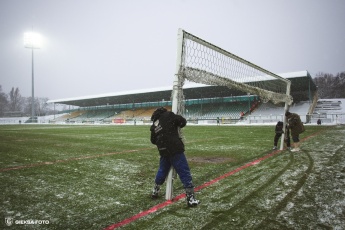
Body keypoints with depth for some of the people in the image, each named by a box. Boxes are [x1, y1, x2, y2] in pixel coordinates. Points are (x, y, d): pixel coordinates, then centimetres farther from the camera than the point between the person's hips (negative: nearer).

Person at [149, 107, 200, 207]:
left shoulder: (153, 126, 15)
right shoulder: (168, 115, 0)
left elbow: (153, 141, 22)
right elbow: (183, 121, -3)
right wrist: (176, 126, 16)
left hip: (163, 152, 6)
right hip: (175, 149, -6)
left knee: (162, 171, 25)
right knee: (185, 172, -2)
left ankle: (155, 191, 39)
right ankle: (190, 198, -3)